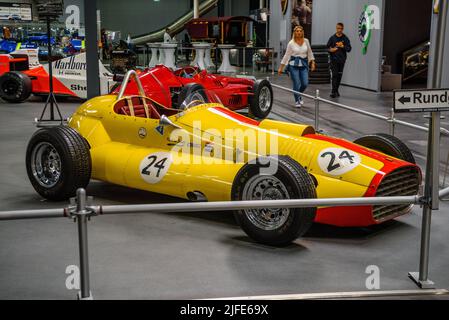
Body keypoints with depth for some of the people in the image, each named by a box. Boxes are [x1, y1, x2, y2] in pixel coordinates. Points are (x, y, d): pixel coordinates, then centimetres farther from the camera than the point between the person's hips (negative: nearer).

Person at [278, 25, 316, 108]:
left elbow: (310, 53, 14)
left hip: (304, 65, 3)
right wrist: (281, 67, 1)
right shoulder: (291, 43, -5)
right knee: (296, 84, -6)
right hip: (294, 65, -3)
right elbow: (286, 55, 0)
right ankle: (297, 101, 11)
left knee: (305, 84, -3)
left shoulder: (306, 41, 3)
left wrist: (312, 62, 8)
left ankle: (299, 95, 28)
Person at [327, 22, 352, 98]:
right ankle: (334, 92, -10)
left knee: (339, 75, 8)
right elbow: (327, 47, 6)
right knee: (334, 75, -10)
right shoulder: (332, 38, 2)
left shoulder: (345, 38, 4)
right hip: (334, 59, -2)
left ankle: (336, 90, 22)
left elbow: (349, 49, 1)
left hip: (342, 60, 2)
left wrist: (342, 46, -15)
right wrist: (330, 50, -16)